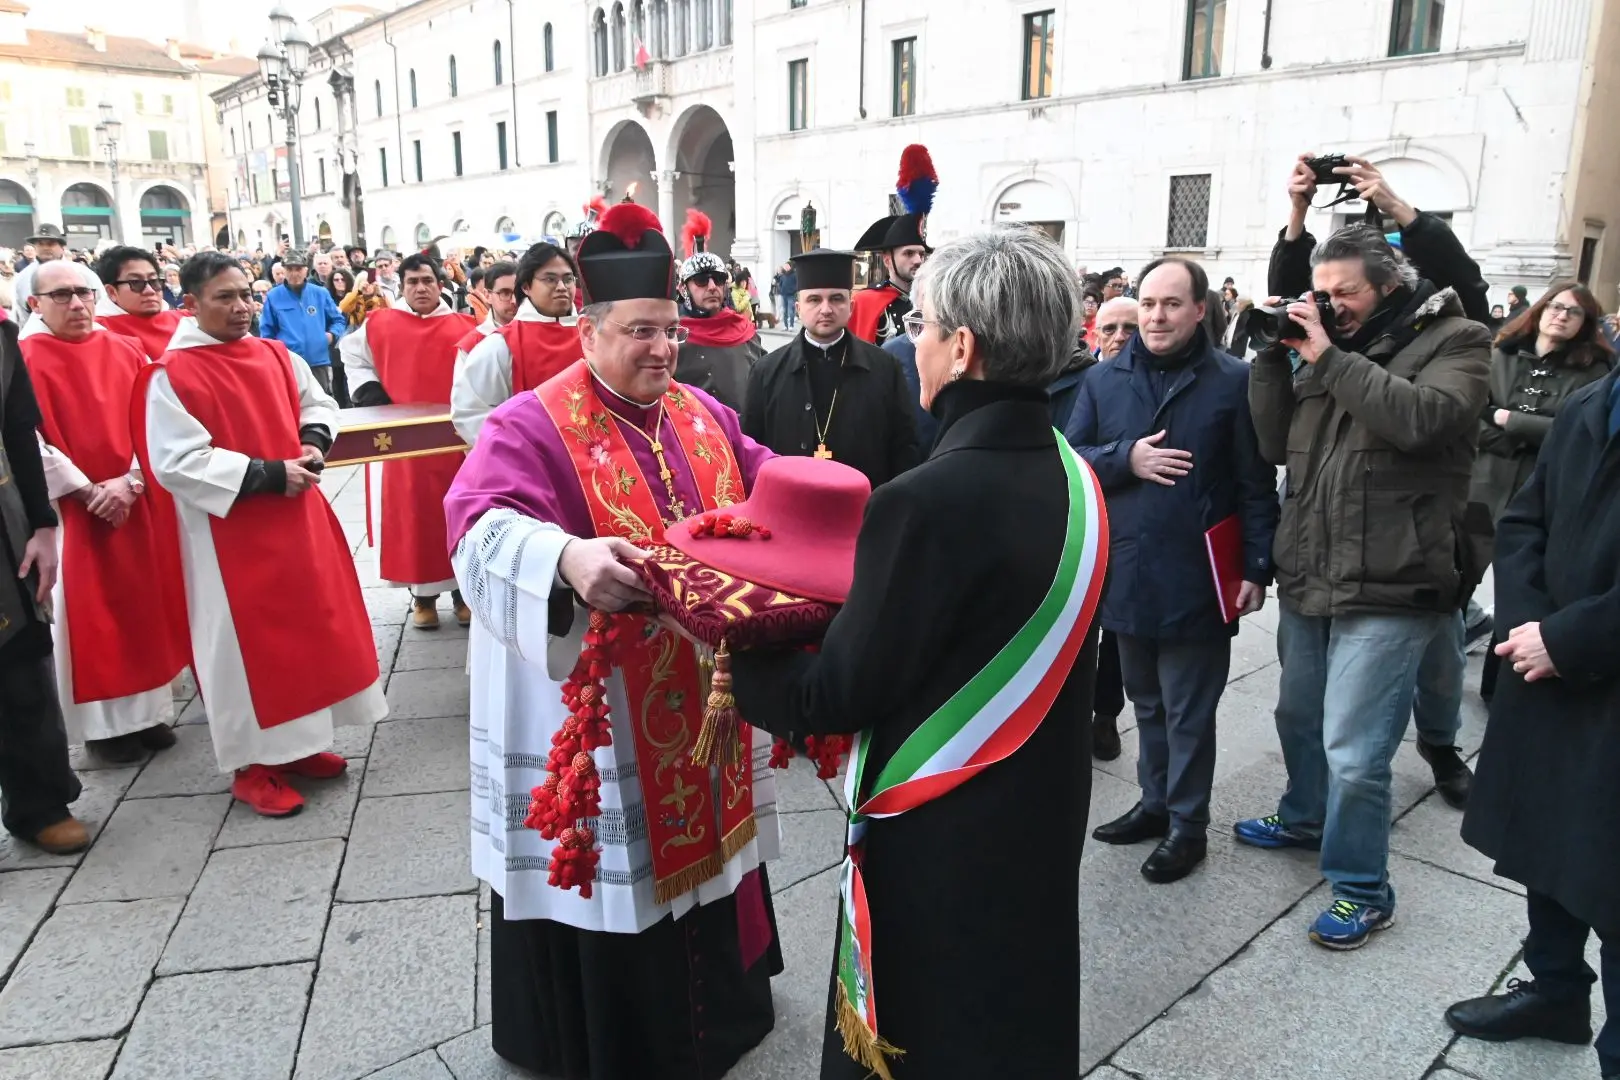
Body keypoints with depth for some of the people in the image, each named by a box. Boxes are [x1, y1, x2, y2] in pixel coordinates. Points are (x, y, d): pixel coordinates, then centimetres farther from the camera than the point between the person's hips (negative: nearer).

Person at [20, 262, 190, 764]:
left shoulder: (127, 351, 5)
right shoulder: (23, 360, -7)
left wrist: (131, 481, -11)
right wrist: (86, 491, -15)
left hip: (140, 502, 4)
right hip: (71, 509, -4)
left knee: (145, 604, 10)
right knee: (87, 615, 5)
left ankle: (147, 710, 23)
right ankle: (102, 722, 16)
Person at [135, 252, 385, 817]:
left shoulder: (276, 356, 5)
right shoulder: (171, 375, -14)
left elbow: (318, 404, 18)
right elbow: (177, 463, -19)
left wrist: (311, 445, -4)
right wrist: (267, 475, -20)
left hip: (297, 519, 7)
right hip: (230, 534, -7)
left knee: (307, 626, 14)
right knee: (247, 640, 2)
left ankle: (295, 743, 30)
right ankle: (252, 764, 17)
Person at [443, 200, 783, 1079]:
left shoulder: (703, 416, 8)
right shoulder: (532, 426, -14)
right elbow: (482, 526, -29)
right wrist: (567, 557, -48)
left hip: (702, 695, 7)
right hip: (591, 709, -7)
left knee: (703, 836, 22)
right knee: (605, 868, 6)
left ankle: (713, 1008, 46)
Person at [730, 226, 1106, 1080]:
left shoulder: (927, 500, -27)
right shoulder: (1074, 480, -3)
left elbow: (838, 697, -19)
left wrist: (742, 664, -2)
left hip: (939, 835, -7)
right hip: (1044, 814, 7)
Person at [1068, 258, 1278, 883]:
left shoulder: (1233, 382, -7)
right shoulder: (1105, 379, 4)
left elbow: (1257, 485, -7)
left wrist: (1257, 567, -10)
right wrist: (1126, 458, -15)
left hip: (1194, 581, -4)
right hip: (1126, 575, 4)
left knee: (1188, 712, 8)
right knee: (1146, 702, 19)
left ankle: (1187, 823, 24)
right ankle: (1155, 802, 36)